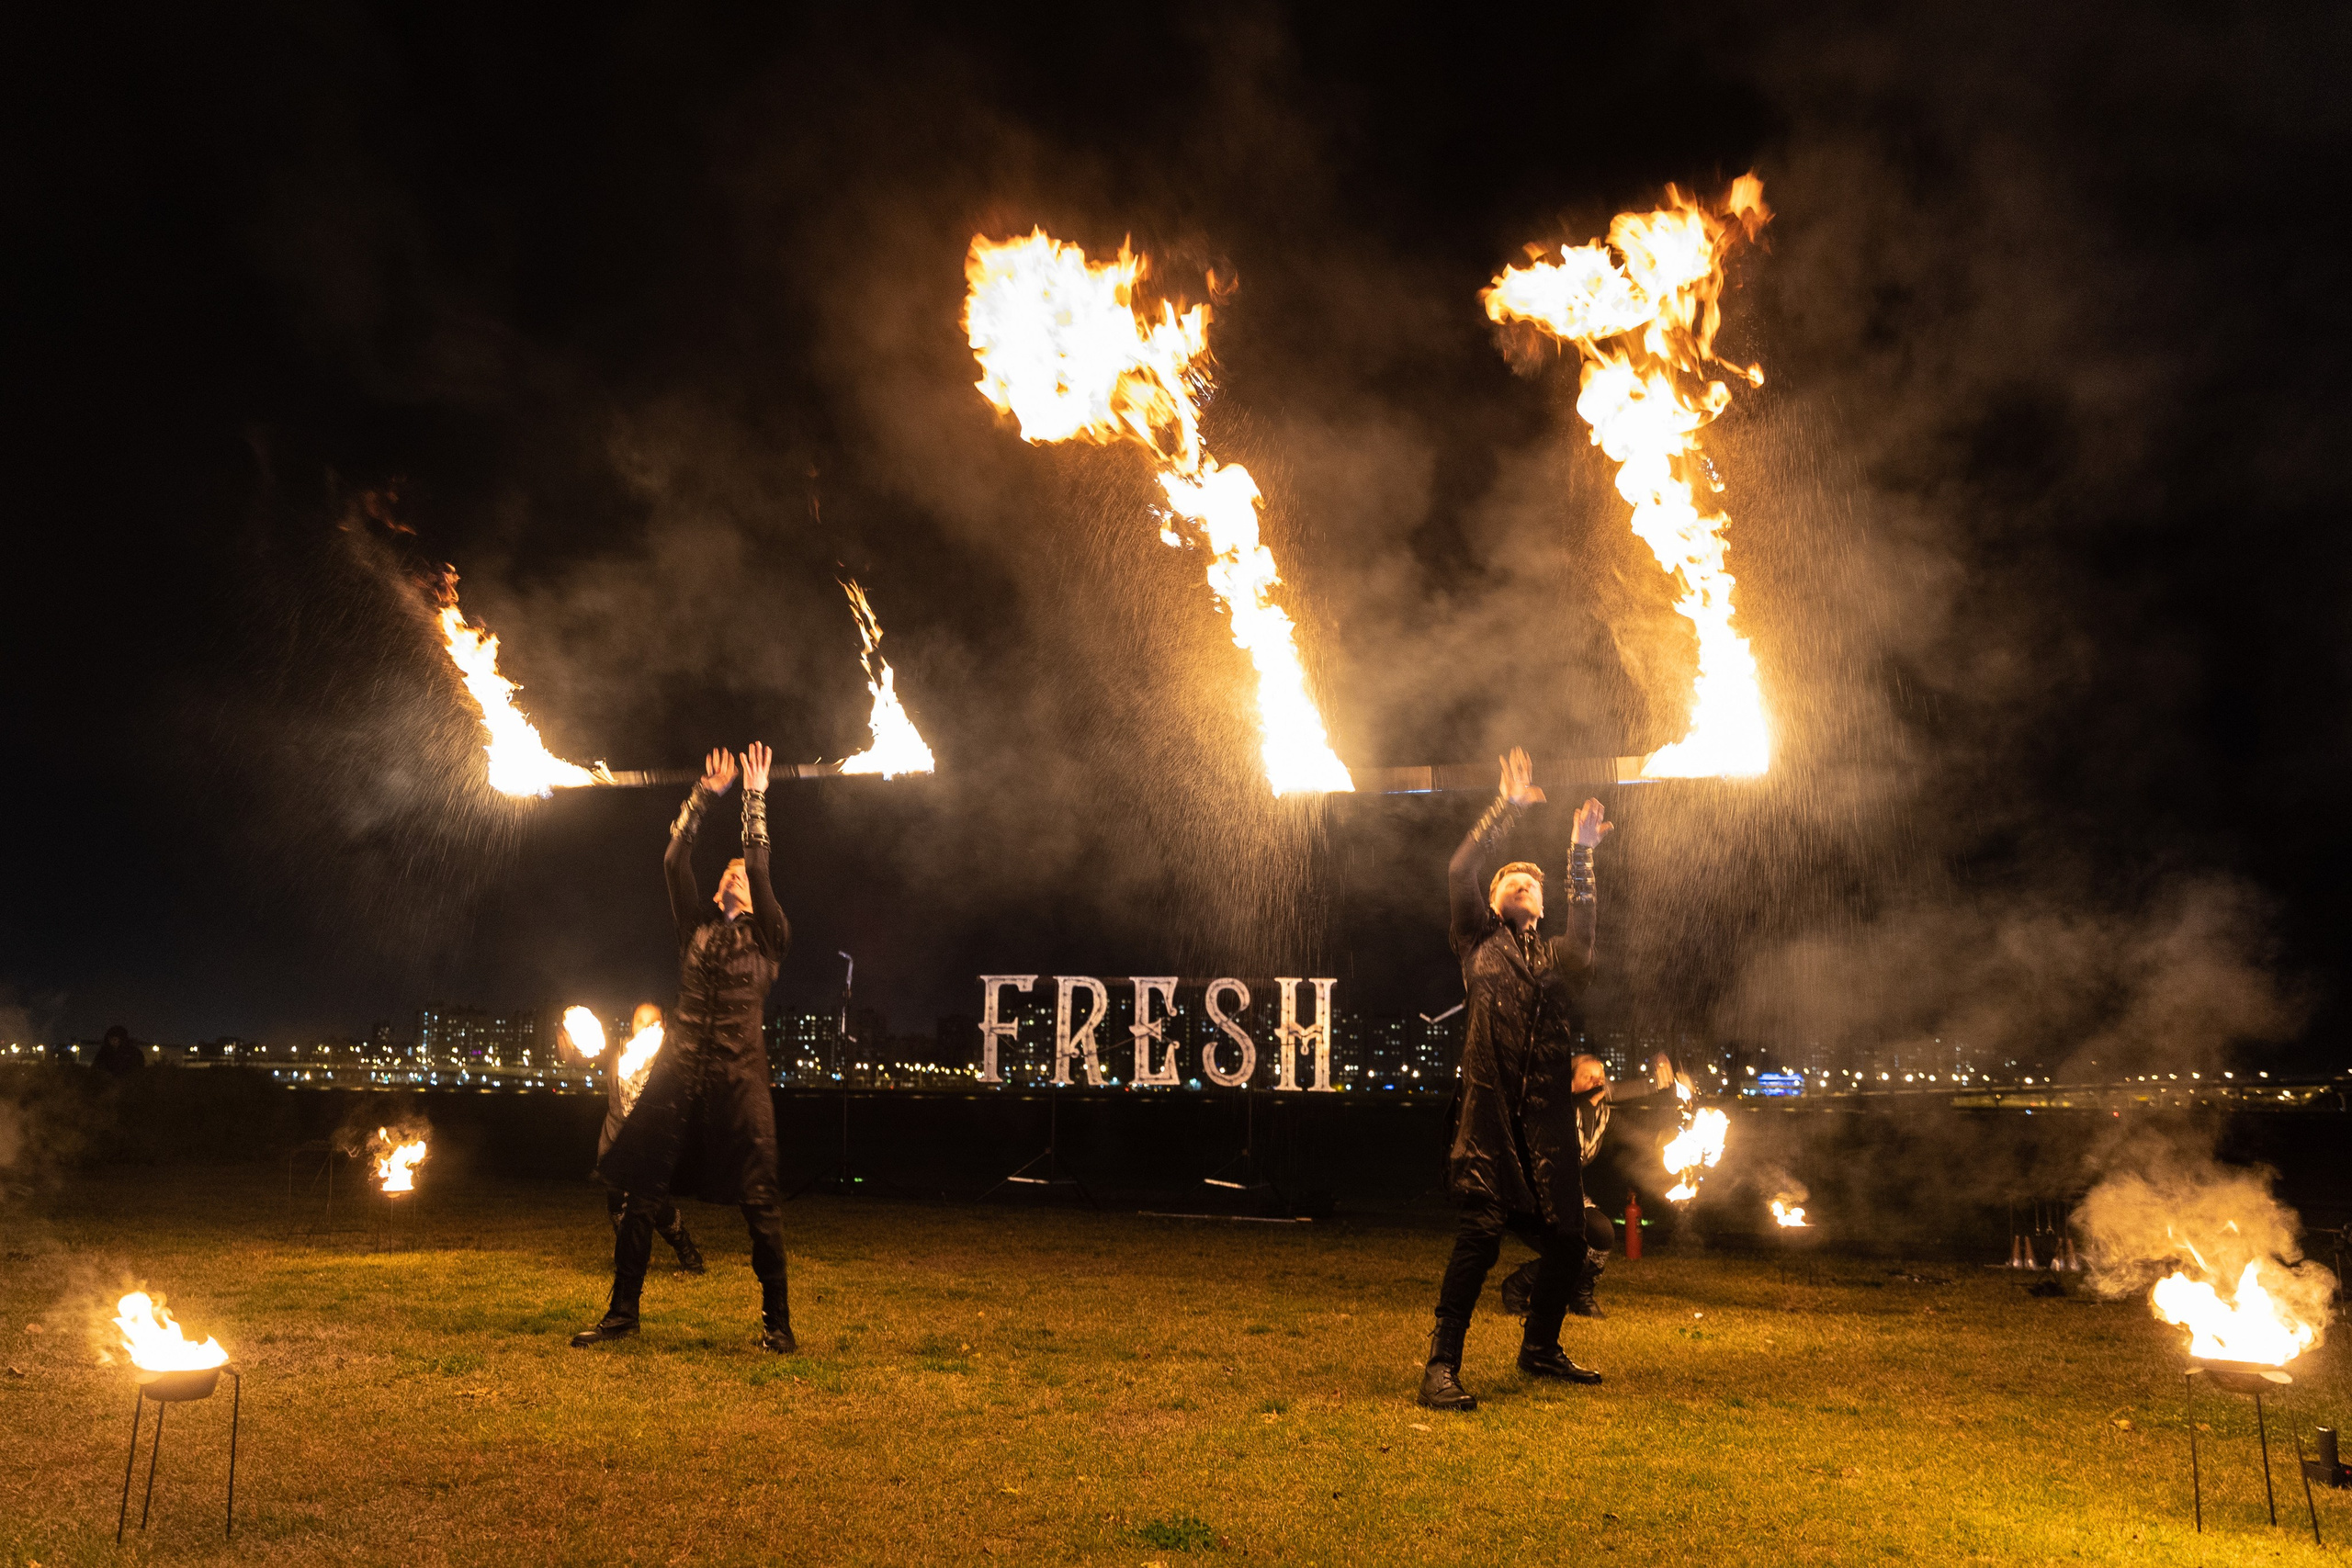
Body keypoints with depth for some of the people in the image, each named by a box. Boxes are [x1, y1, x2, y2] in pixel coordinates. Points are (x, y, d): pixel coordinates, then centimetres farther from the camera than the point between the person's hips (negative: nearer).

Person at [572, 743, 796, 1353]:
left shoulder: (767, 936, 11)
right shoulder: (696, 927, 17)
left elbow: (760, 871, -1)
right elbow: (675, 861, 8)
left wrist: (756, 799, -2)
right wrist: (705, 795, 5)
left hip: (739, 1073, -3)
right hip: (680, 1069, 3)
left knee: (760, 1200, -5)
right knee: (641, 1194, 2)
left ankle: (776, 1321, 1)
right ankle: (622, 1312, 14)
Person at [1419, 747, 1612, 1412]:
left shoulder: (1558, 955, 23)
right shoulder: (1480, 941, 16)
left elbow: (1585, 930, 2)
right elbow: (1459, 871, 2)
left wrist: (1581, 855, -8)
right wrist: (1509, 806, 0)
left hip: (1550, 1114, 4)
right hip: (1491, 1111, -4)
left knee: (1567, 1235, 3)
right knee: (1483, 1227, -17)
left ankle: (1540, 1349, 26)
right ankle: (1442, 1364, -14)